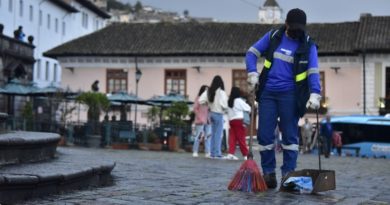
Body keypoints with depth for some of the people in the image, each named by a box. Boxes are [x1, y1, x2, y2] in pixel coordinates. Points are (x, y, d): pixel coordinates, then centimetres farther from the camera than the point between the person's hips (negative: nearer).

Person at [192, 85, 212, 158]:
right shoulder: (198, 98, 0)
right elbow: (195, 109, -5)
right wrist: (199, 118, -12)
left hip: (208, 121, 5)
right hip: (200, 121, -5)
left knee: (208, 136, 1)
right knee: (198, 136, -4)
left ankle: (207, 152, 2)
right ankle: (195, 152, 3)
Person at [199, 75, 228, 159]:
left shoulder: (208, 91, 2)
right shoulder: (221, 92, -16)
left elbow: (201, 100, -1)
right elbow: (223, 104, -22)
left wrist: (208, 104, 10)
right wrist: (225, 108, -2)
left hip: (212, 113, 6)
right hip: (219, 114, -6)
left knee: (213, 133, 14)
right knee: (218, 134, -2)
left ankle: (212, 153, 17)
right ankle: (217, 153, -1)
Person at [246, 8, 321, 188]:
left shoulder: (308, 46, 0)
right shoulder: (273, 37, 6)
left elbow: (313, 72, -9)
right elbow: (251, 53, 10)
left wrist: (314, 94, -24)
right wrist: (253, 74, -6)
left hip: (290, 95, -2)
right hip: (267, 93, 2)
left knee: (290, 135, -1)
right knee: (264, 134, 2)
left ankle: (288, 173, 6)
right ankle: (268, 172, 13)